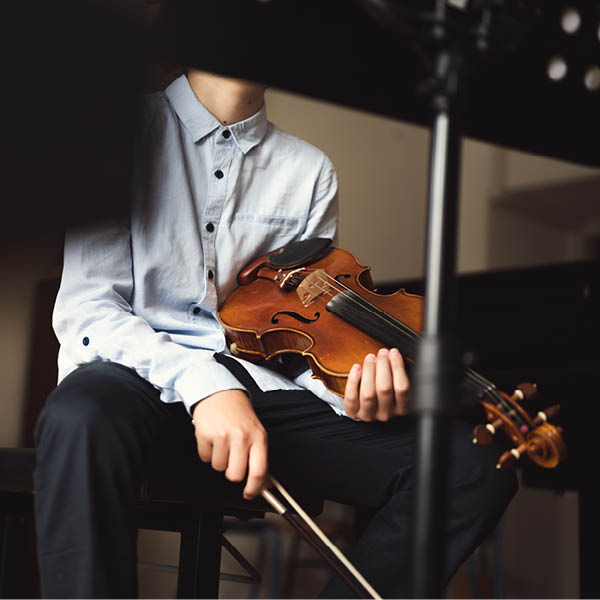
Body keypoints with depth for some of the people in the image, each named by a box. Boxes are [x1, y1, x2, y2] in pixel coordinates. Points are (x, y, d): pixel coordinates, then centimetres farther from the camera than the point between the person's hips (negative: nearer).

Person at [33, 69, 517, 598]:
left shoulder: (309, 171, 13)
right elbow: (85, 308, -9)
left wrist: (363, 388, -16)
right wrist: (203, 382, -27)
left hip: (256, 384, 4)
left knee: (475, 465, -15)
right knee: (82, 420, -41)